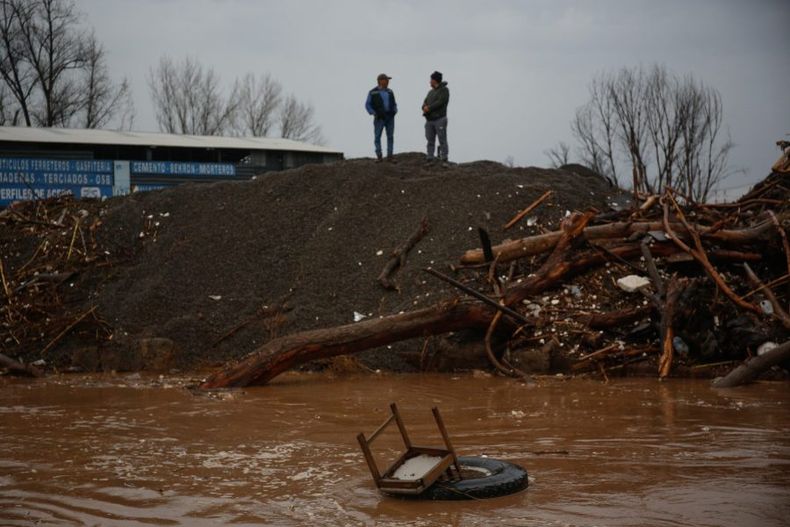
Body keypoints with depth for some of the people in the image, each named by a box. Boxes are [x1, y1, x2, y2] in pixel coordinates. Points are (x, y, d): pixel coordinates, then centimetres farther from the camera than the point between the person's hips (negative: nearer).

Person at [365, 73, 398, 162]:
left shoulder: (390, 92, 9)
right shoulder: (372, 92, -3)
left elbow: (394, 104, 15)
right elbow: (368, 105, -2)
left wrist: (394, 112, -4)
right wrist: (375, 114, -14)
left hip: (390, 117, 3)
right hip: (379, 118, -3)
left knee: (390, 136, 0)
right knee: (377, 137, -4)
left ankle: (389, 156, 4)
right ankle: (379, 157, 3)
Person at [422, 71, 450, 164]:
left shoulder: (444, 90, -1)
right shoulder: (431, 92, 21)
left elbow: (440, 102, -14)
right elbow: (425, 103, 14)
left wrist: (429, 108, -11)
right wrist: (425, 107, -9)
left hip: (439, 119, -7)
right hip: (429, 120, 7)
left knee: (442, 140, -7)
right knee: (430, 141, 3)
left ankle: (444, 160, -8)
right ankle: (430, 159, 4)